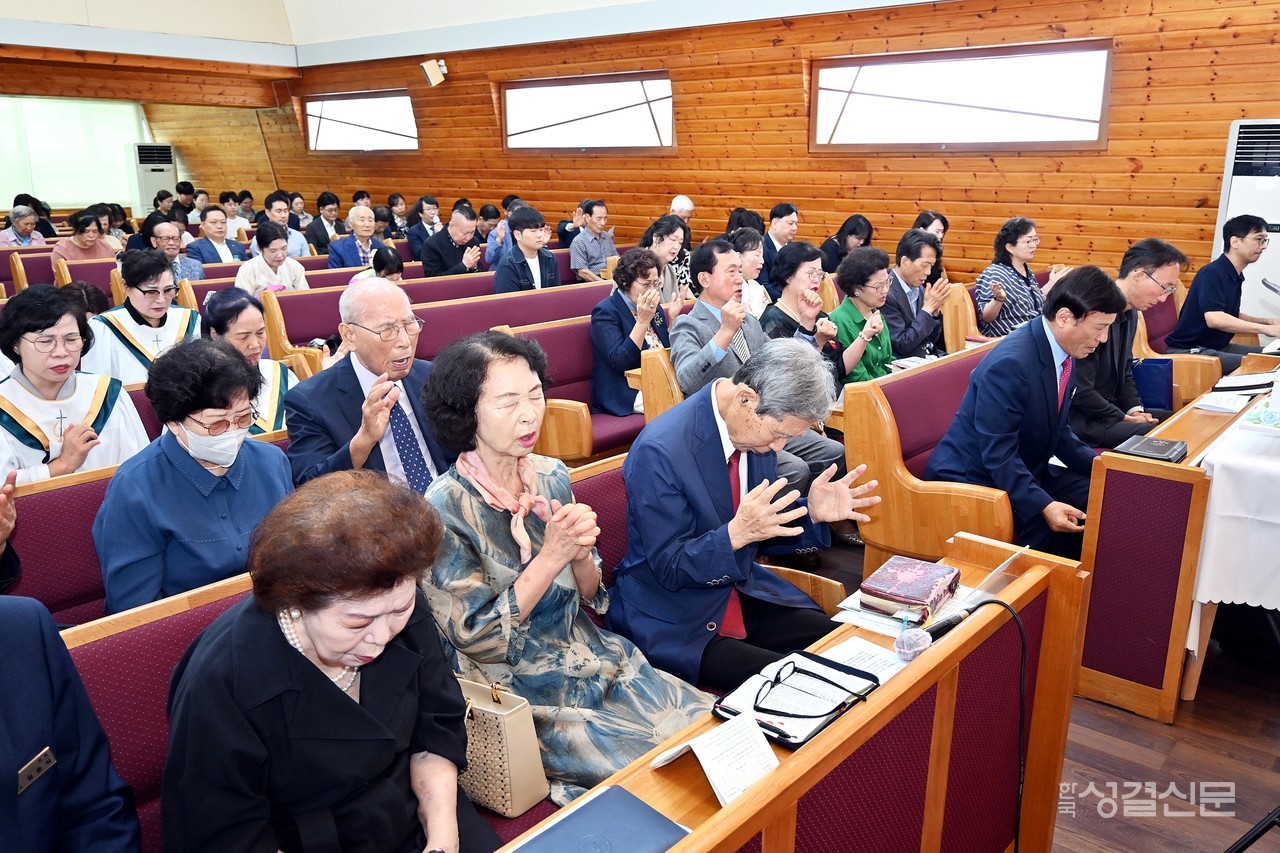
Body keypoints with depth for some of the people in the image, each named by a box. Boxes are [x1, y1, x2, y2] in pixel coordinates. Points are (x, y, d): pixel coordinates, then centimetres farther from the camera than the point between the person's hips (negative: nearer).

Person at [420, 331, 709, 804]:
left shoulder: (552, 477, 0)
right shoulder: (446, 509, -17)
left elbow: (590, 595, 7)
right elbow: (477, 638, -15)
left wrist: (581, 551, -16)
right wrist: (551, 556, -22)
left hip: (595, 659, 6)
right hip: (522, 691, -6)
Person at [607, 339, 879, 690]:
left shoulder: (757, 426, -4)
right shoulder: (659, 451, -25)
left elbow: (771, 523, 9)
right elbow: (669, 568, -20)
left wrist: (811, 513, -11)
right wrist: (737, 533, -35)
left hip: (743, 592, 7)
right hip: (675, 621, -7)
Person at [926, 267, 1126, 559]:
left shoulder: (1064, 353, 1)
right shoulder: (1011, 363, -27)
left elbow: (1059, 432, 12)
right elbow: (997, 453, -26)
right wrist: (1043, 505, -31)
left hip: (1024, 474, 9)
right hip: (974, 481, -9)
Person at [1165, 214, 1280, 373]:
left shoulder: (1235, 276, 11)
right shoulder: (1211, 273, -17)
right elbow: (1214, 319, -30)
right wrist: (1266, 329, -27)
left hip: (1217, 346, 10)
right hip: (1188, 351, -10)